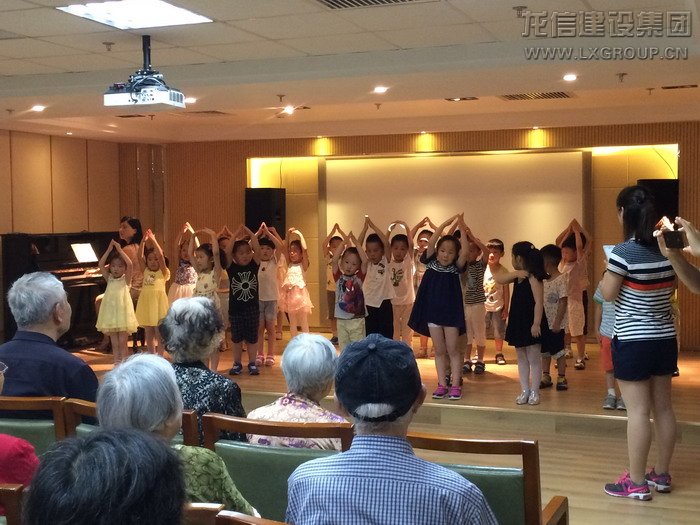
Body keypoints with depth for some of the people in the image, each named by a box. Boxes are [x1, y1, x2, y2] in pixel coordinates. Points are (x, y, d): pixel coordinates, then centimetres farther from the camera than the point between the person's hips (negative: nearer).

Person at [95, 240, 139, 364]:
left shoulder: (126, 279, -3)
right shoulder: (109, 279, 7)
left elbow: (130, 264, -18)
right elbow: (100, 265, -3)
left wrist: (119, 249, -15)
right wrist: (109, 250, -7)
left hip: (123, 314, -3)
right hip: (111, 315, 3)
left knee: (123, 343, 0)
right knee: (114, 343, 7)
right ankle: (116, 365, 12)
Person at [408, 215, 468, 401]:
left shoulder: (455, 268, -2)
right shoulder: (431, 263, 1)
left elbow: (464, 252, -19)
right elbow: (431, 242, -11)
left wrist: (462, 231, -20)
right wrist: (445, 224, -13)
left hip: (451, 312, -1)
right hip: (432, 311, 2)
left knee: (452, 350, 2)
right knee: (439, 351, 8)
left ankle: (455, 385, 7)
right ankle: (442, 385, 13)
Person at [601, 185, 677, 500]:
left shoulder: (623, 252, -17)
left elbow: (608, 294, -11)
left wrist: (608, 270, 5)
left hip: (633, 342, -7)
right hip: (665, 339, 7)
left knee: (638, 411, -2)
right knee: (663, 408, 13)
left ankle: (636, 483, 5)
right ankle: (662, 475, 25)